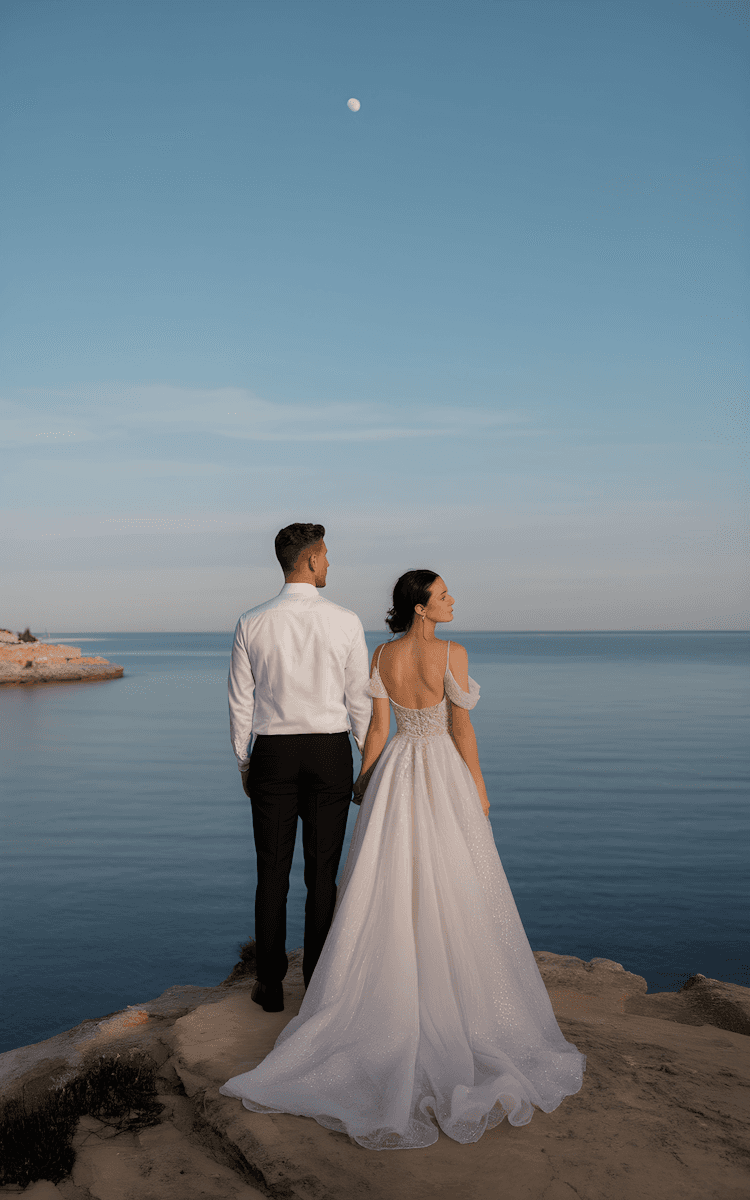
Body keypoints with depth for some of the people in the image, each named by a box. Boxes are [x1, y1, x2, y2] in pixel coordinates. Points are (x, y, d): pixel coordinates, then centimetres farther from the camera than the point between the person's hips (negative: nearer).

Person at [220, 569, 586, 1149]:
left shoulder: (382, 656, -1)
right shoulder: (452, 653, -14)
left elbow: (377, 728, 1)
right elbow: (462, 729, -12)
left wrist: (364, 782, 13)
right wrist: (479, 790, -2)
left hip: (396, 776, 4)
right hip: (445, 778, -4)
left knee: (387, 892, 11)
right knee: (450, 894, 8)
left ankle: (388, 993, 16)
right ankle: (451, 1000, 16)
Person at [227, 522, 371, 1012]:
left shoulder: (252, 624, -3)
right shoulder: (346, 621, -6)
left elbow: (240, 702, 1)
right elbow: (360, 700, -1)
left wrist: (243, 763, 13)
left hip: (272, 753, 1)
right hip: (330, 752, 0)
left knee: (273, 874, 10)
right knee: (323, 874, 9)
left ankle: (271, 986, 19)